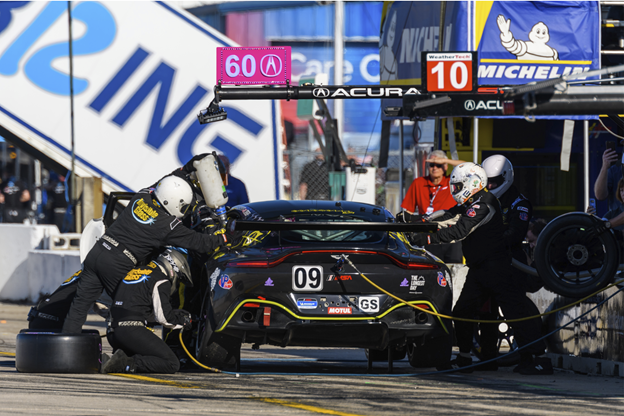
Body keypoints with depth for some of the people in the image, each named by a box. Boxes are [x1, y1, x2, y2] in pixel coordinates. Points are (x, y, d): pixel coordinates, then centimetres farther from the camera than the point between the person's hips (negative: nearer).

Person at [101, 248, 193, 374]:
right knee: (172, 364, -10)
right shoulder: (161, 281, 0)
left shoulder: (136, 271, 26)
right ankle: (128, 364, -23)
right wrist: (182, 323, 15)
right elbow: (164, 317, -6)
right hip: (132, 331, -9)